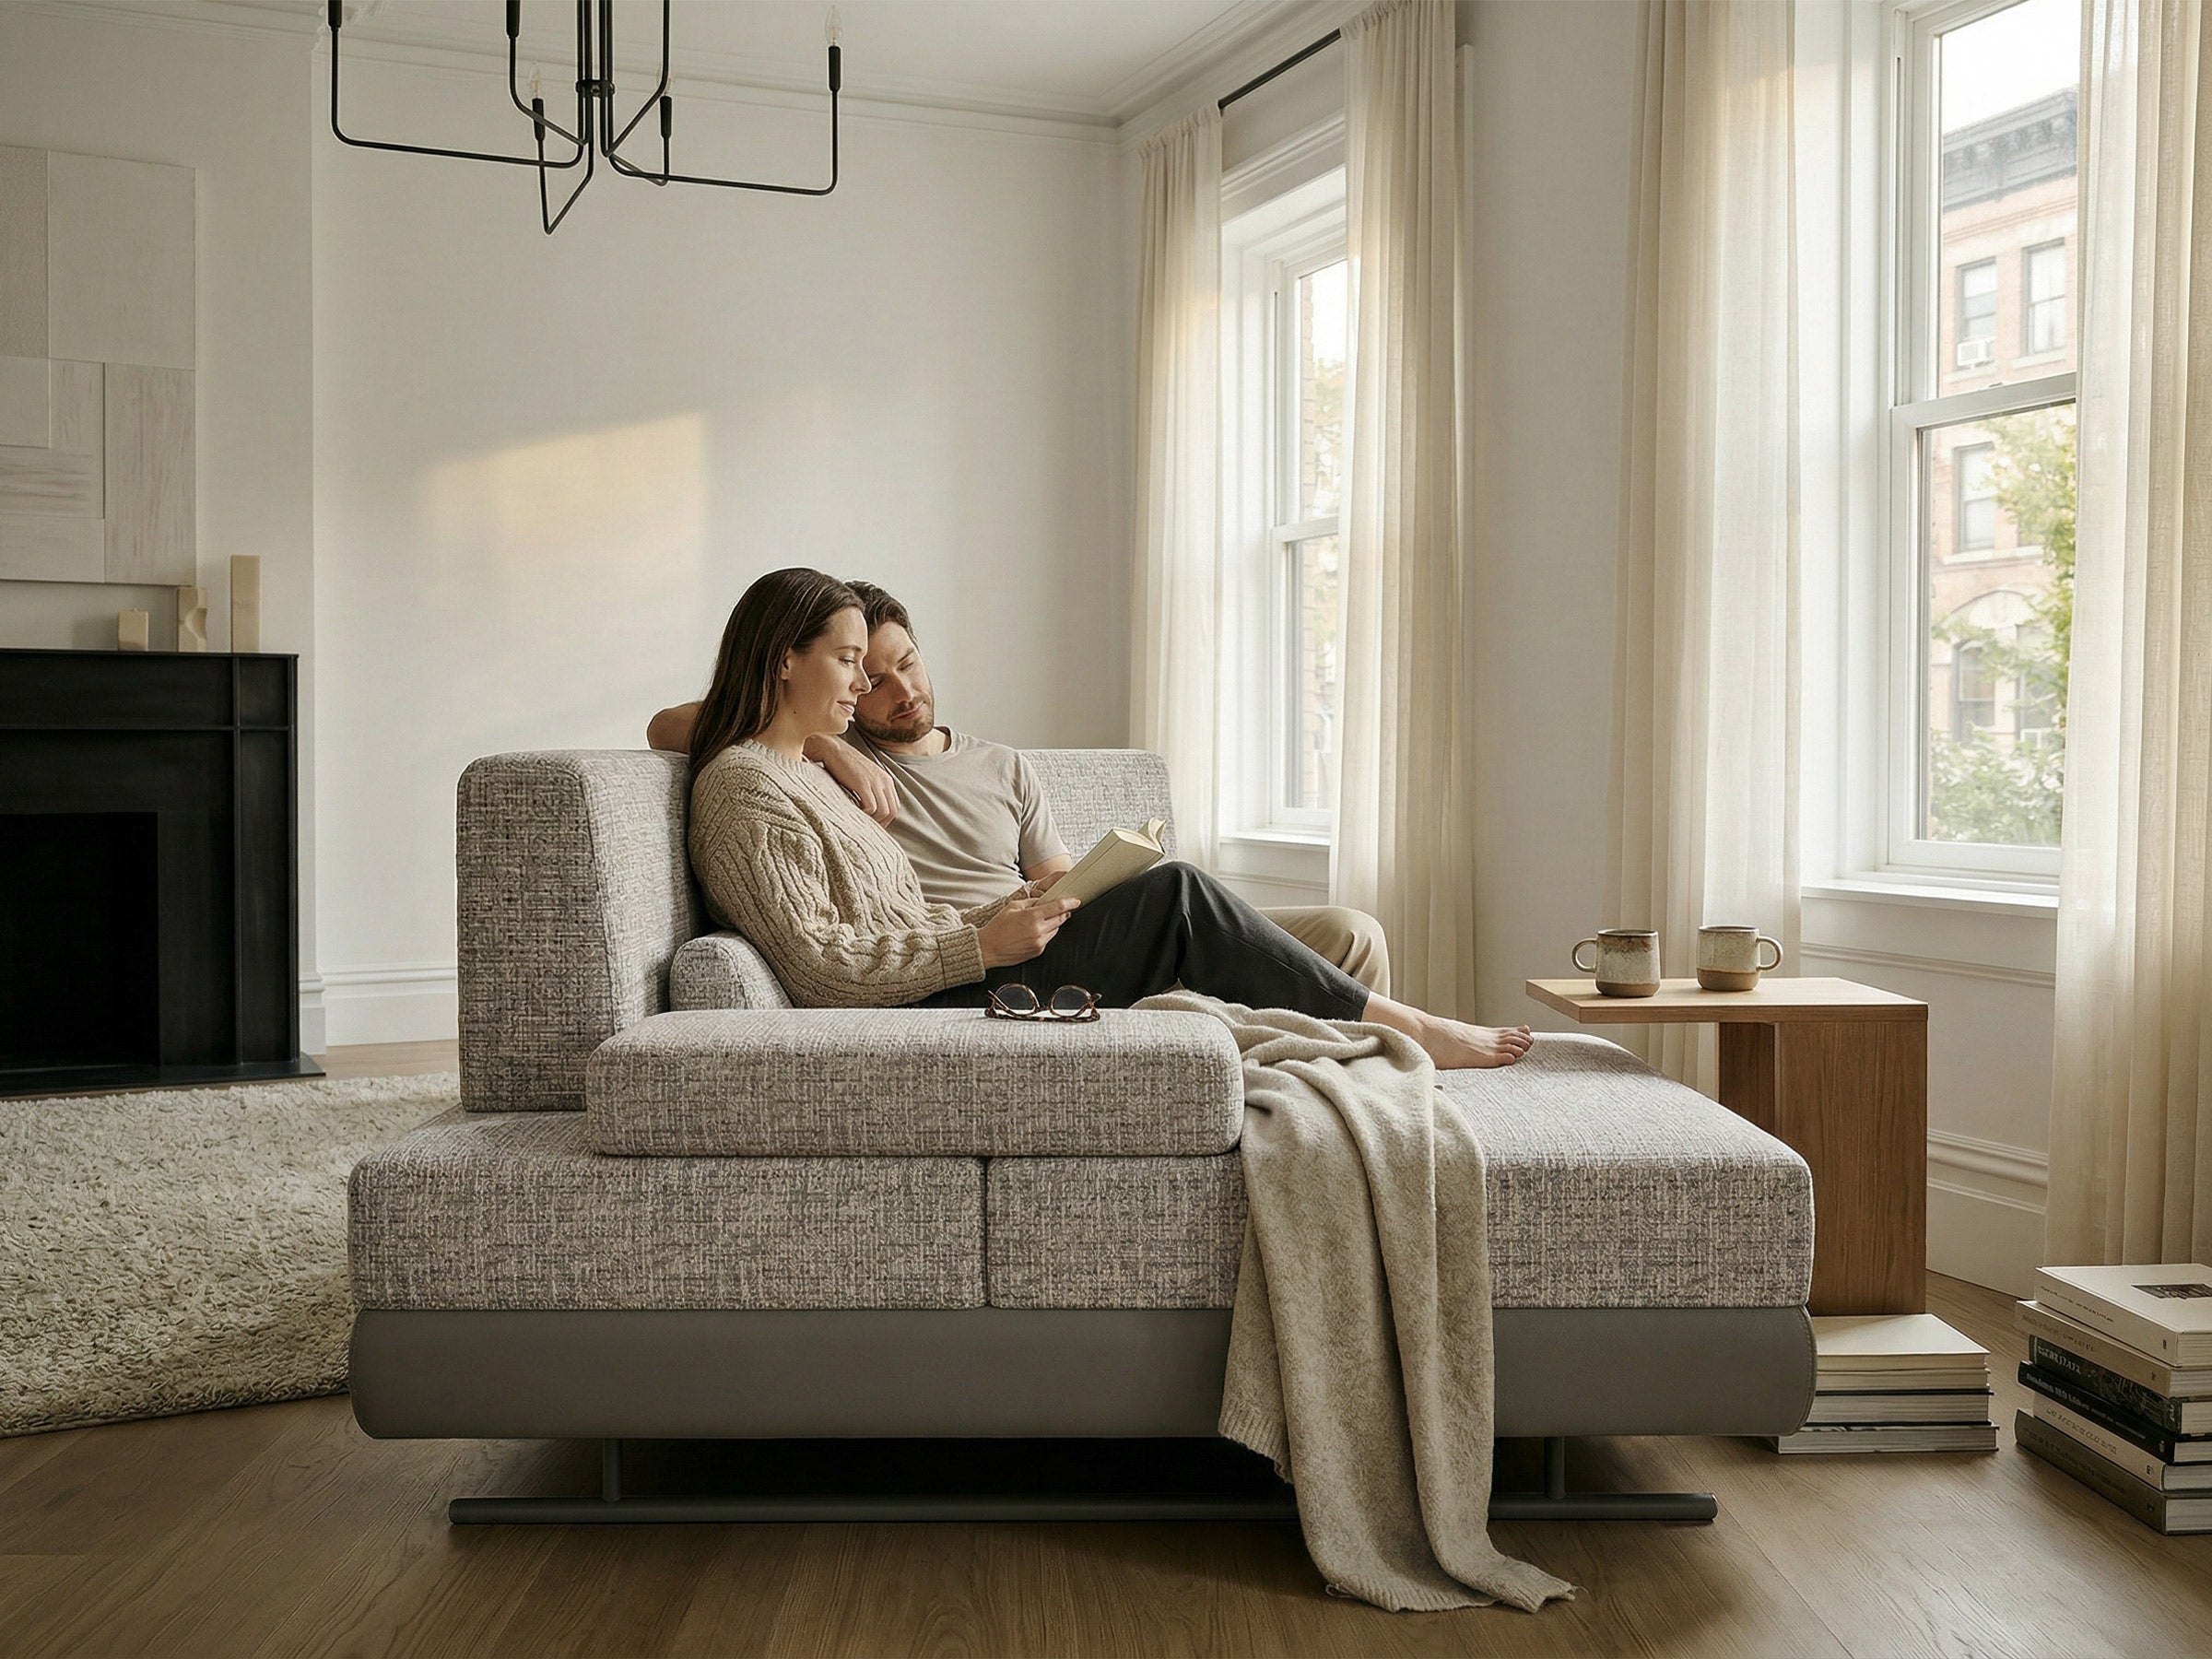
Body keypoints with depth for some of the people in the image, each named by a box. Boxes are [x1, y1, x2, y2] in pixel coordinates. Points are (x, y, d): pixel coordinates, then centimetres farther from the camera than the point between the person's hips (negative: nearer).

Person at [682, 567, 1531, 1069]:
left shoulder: (803, 772, 21)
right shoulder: (743, 788, -10)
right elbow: (820, 968, -18)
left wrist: (994, 918, 3)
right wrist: (982, 947, -17)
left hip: (938, 986, 10)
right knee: (1178, 894, -13)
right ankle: (1407, 1027, -3)